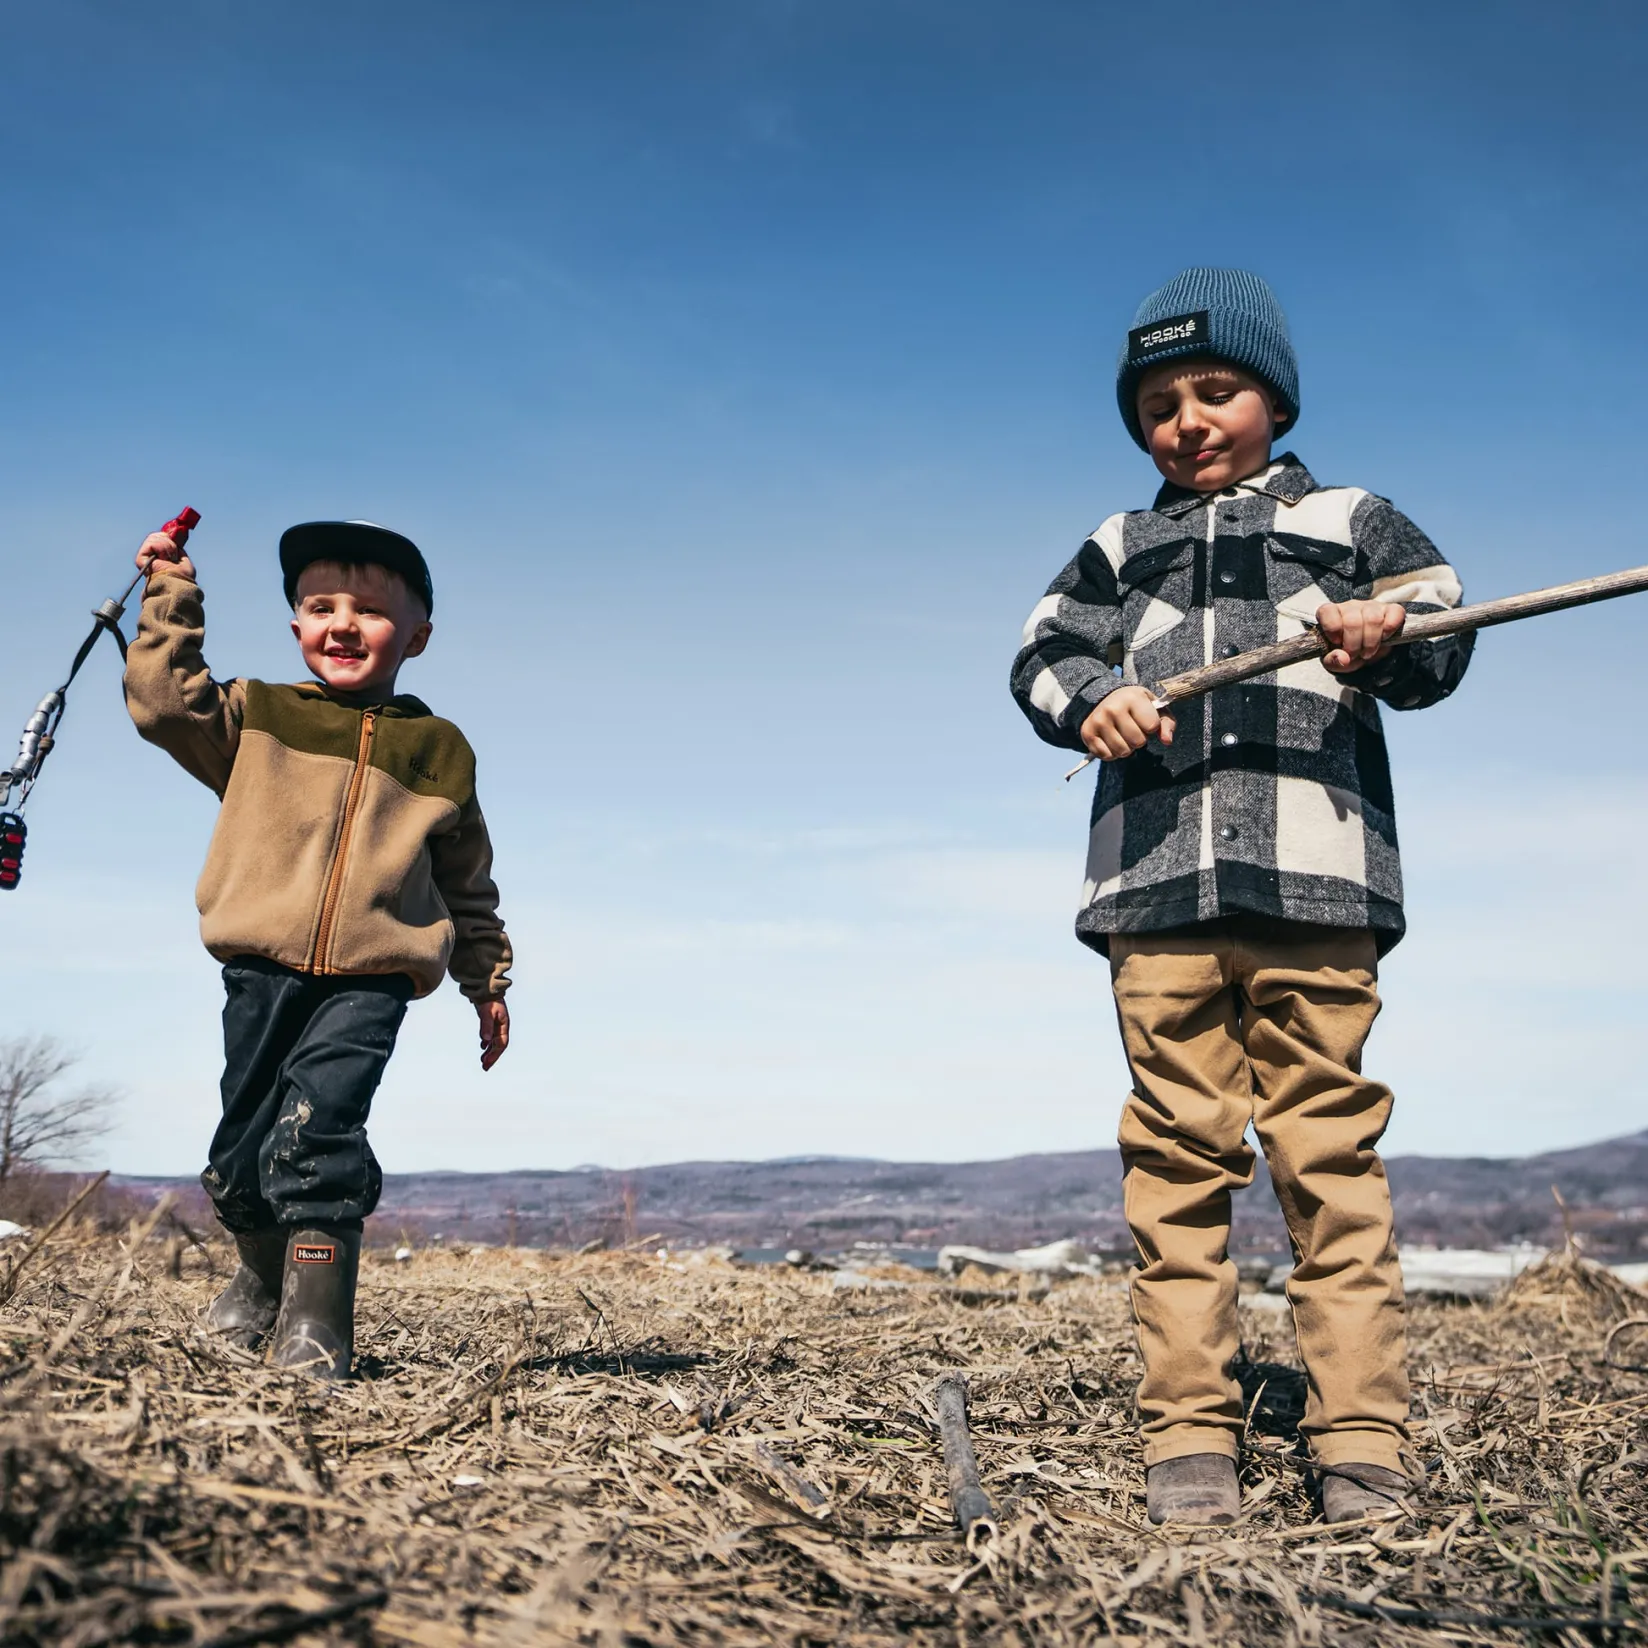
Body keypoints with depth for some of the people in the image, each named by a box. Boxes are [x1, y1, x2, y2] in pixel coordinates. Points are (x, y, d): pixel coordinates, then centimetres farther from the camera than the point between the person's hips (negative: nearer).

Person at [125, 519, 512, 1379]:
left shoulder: (438, 751, 10)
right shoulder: (256, 718, 12)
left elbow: (467, 886, 17)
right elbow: (164, 698, -2)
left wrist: (488, 984, 19)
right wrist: (171, 596, -3)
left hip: (370, 983, -2)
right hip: (262, 970, 2)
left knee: (316, 1127, -20)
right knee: (243, 1141, 10)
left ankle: (316, 1318, -12)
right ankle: (264, 1276, 36)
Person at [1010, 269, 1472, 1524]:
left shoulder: (1350, 519, 19)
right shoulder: (1119, 549, 25)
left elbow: (1443, 633, 7)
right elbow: (1043, 656, 14)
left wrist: (1387, 634, -17)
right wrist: (1094, 696, -9)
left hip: (1312, 871, -2)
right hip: (1157, 878, 2)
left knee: (1327, 1141, -6)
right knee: (1177, 1149, -1)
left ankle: (1362, 1438, 0)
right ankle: (1189, 1434, 4)